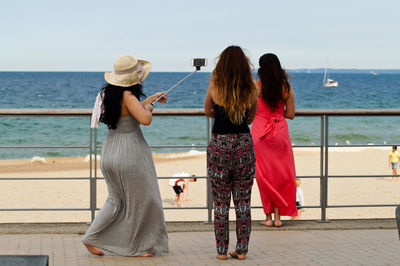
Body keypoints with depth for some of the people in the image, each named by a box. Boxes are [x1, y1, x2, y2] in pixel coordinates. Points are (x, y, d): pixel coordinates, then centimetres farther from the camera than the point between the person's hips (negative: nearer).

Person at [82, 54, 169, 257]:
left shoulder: (109, 93, 6)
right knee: (140, 200, 9)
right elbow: (145, 119, -32)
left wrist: (151, 99, 27)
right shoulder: (127, 96, -21)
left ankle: (91, 238, 16)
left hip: (110, 154, 8)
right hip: (129, 155, -8)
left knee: (116, 200, 21)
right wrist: (148, 107, -11)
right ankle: (135, 247, 18)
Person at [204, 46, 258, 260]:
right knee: (243, 203, 9)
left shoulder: (215, 86, -6)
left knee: (220, 203, 6)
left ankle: (221, 250, 9)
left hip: (219, 146, -1)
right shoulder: (251, 88, -2)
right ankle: (242, 250, 11)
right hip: (244, 145, 1)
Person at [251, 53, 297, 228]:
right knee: (281, 173, 11)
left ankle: (268, 216, 8)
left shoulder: (257, 86, -7)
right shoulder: (286, 87, 0)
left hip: (260, 132, -2)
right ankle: (278, 215, 9)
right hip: (280, 131, 2)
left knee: (263, 174, 6)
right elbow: (290, 114, 3)